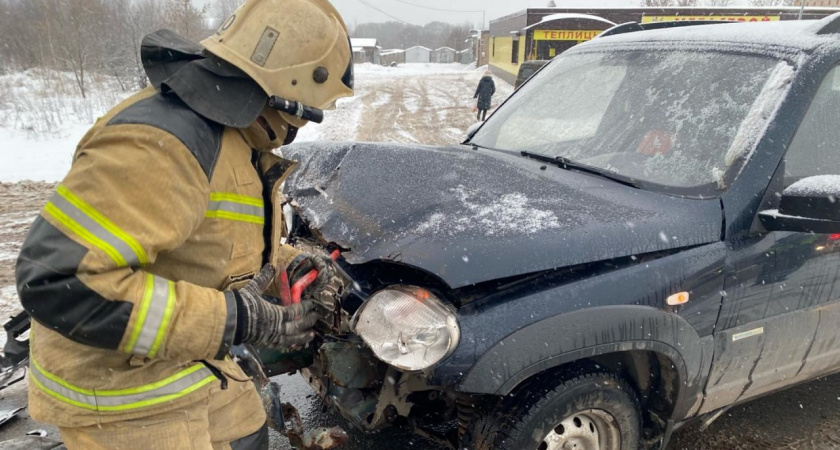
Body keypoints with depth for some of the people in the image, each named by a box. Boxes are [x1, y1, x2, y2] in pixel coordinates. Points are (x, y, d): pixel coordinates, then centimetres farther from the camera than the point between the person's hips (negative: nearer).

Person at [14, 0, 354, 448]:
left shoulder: (233, 138, 2)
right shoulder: (160, 143, -31)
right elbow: (59, 281, -35)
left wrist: (286, 265, -1)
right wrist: (228, 320, -33)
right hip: (119, 384, -9)